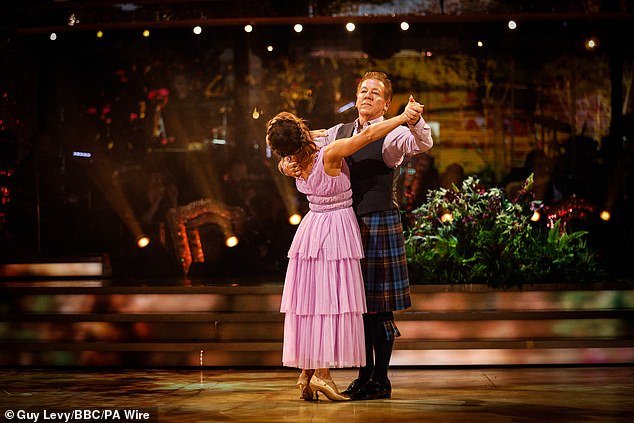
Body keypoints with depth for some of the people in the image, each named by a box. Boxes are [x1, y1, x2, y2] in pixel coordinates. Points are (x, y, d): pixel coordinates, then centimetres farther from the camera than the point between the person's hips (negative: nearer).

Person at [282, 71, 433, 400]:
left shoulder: (391, 135, -6)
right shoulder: (340, 132, 13)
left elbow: (422, 143, -24)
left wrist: (415, 120, -45)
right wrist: (288, 163, -7)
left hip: (380, 223, -6)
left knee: (380, 303, -1)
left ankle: (381, 380, 7)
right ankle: (364, 376, 20)